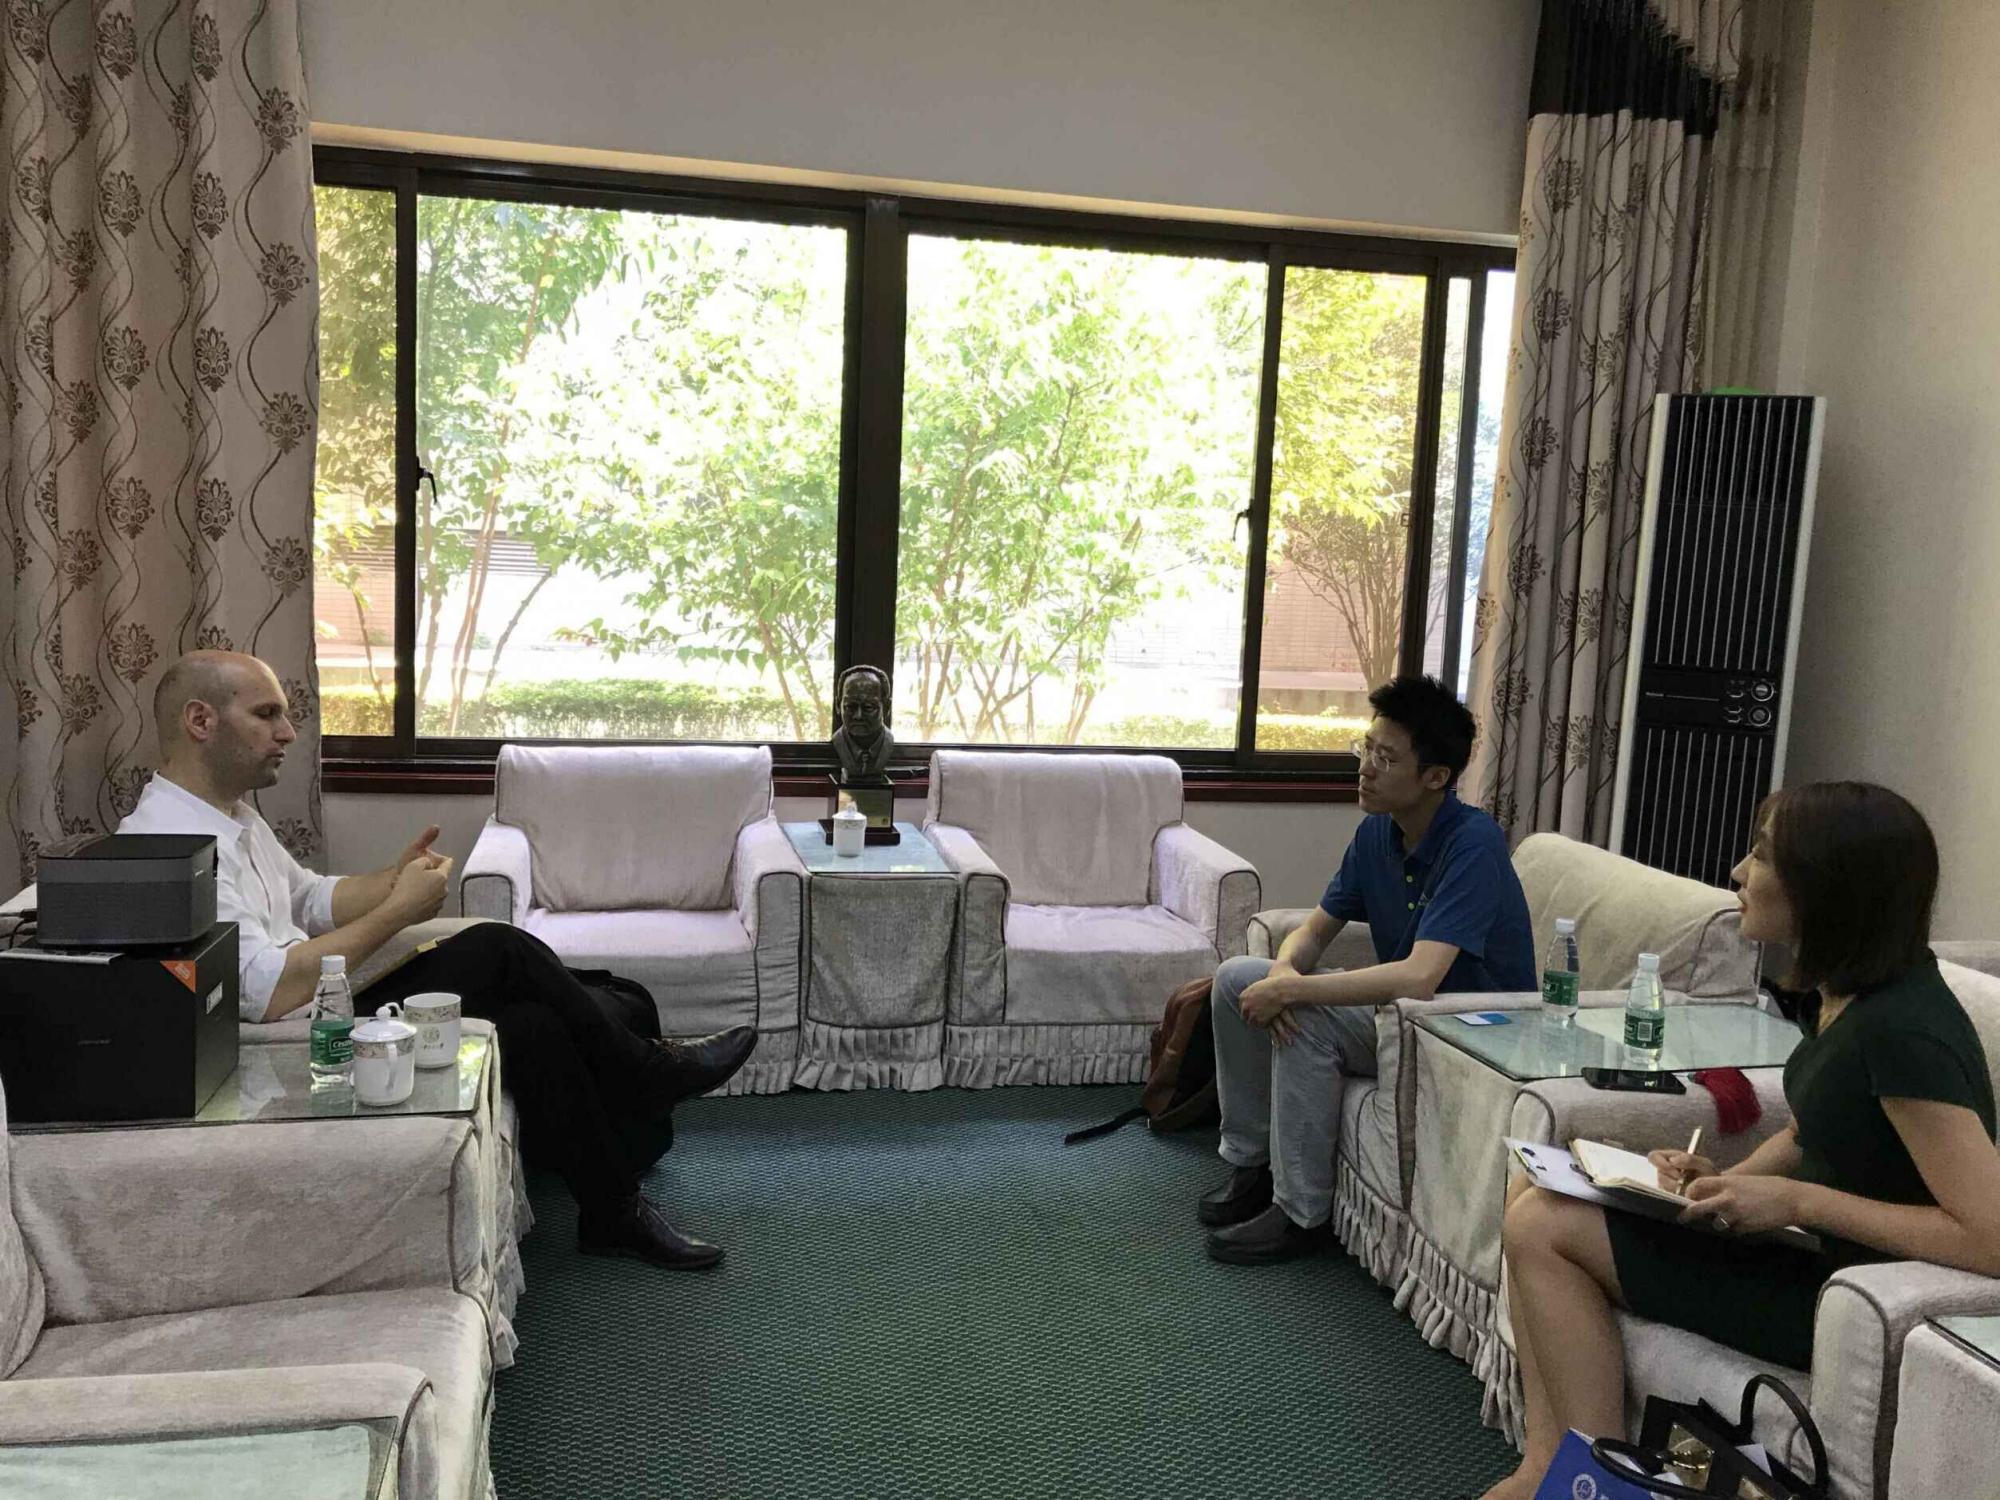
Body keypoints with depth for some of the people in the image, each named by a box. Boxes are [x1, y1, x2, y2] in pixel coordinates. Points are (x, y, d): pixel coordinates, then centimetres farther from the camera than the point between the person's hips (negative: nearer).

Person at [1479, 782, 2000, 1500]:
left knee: (1542, 1227, -10)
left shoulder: (1902, 1030, -27)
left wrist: (1793, 1201, -24)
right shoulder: (1837, 991, 2)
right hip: (1814, 1252, 10)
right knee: (1536, 1205, 4)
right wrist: (1729, 1180, -1)